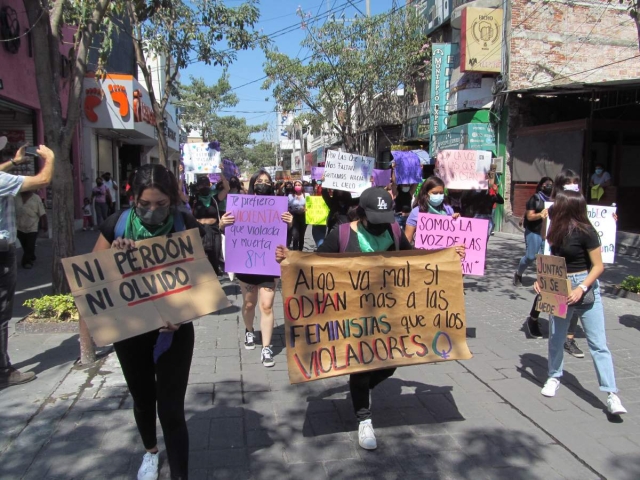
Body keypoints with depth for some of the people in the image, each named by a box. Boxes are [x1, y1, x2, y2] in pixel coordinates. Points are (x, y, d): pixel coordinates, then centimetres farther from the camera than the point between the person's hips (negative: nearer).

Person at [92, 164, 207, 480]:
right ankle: (150, 451, 51)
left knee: (171, 407, -3)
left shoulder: (186, 225, -13)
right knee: (142, 397, 22)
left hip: (173, 329, -2)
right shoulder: (116, 225, -11)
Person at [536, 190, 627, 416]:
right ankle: (554, 377, 32)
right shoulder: (557, 229, 4)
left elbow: (598, 266, -13)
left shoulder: (585, 232, -15)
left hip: (585, 288, -6)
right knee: (556, 338, 13)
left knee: (598, 343, -4)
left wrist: (582, 288, -23)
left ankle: (611, 394, -1)